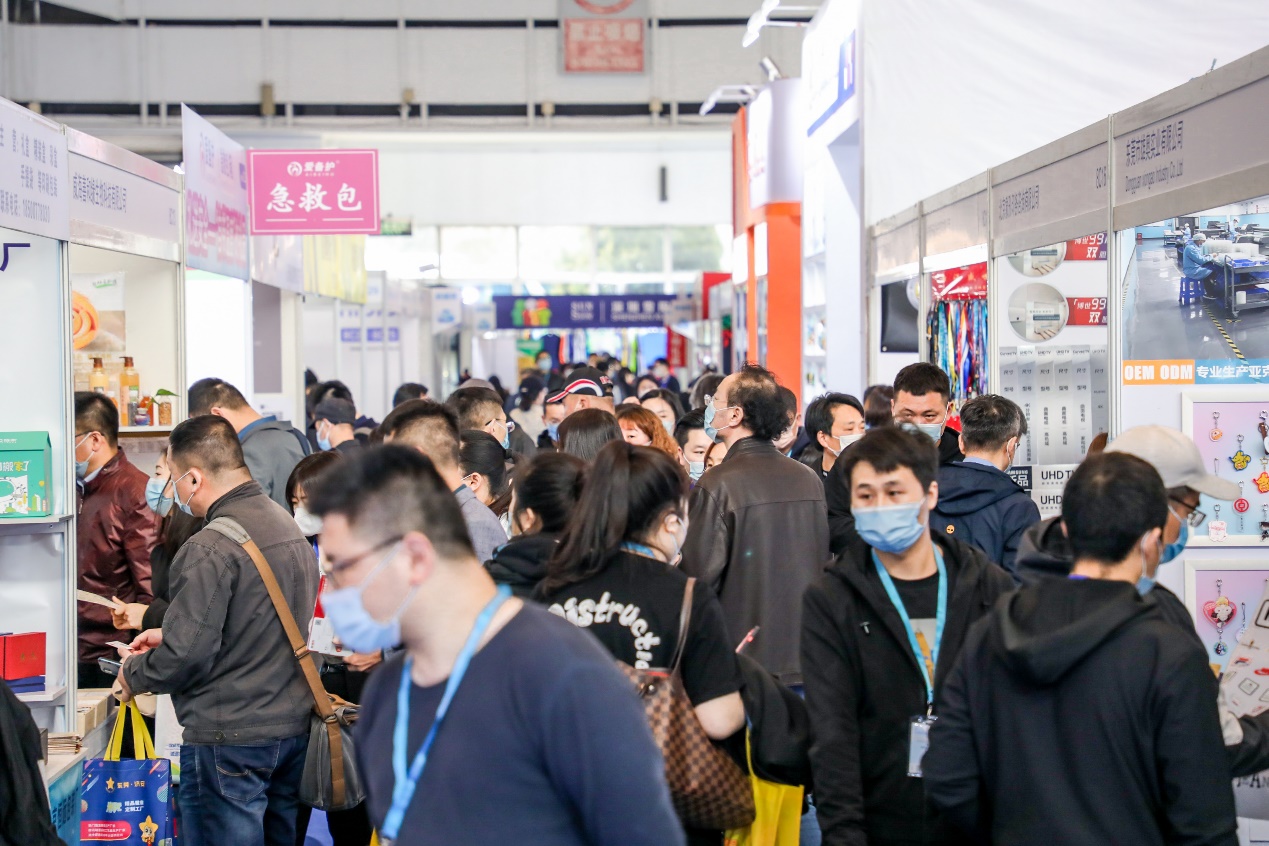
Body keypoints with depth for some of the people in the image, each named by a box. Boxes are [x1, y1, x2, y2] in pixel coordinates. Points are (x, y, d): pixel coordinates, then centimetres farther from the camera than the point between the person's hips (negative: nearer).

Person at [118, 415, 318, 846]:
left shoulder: (211, 548, -20)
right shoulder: (287, 525, 9)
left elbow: (186, 656, -22)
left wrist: (133, 672, -2)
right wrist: (169, 633, 19)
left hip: (230, 739, -9)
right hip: (293, 727, 9)